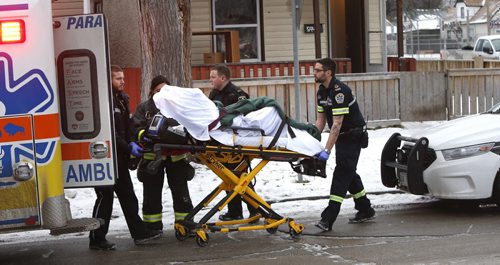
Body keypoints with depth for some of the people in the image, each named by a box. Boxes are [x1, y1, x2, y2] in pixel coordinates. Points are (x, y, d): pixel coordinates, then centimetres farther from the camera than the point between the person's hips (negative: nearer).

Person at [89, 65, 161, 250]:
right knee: (105, 197, -3)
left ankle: (139, 232, 17)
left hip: (119, 157, 9)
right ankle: (97, 239, 7)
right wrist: (128, 147, -22)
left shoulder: (122, 99, 14)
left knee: (127, 195, 12)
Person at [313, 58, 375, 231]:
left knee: (342, 173, -14)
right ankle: (365, 210, 28)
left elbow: (337, 124, -31)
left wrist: (327, 150, -35)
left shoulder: (339, 91, -26)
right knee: (348, 173, 15)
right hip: (342, 137, 10)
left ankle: (328, 219, -19)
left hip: (353, 136, -10)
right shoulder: (322, 92, 5)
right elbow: (320, 120, 8)